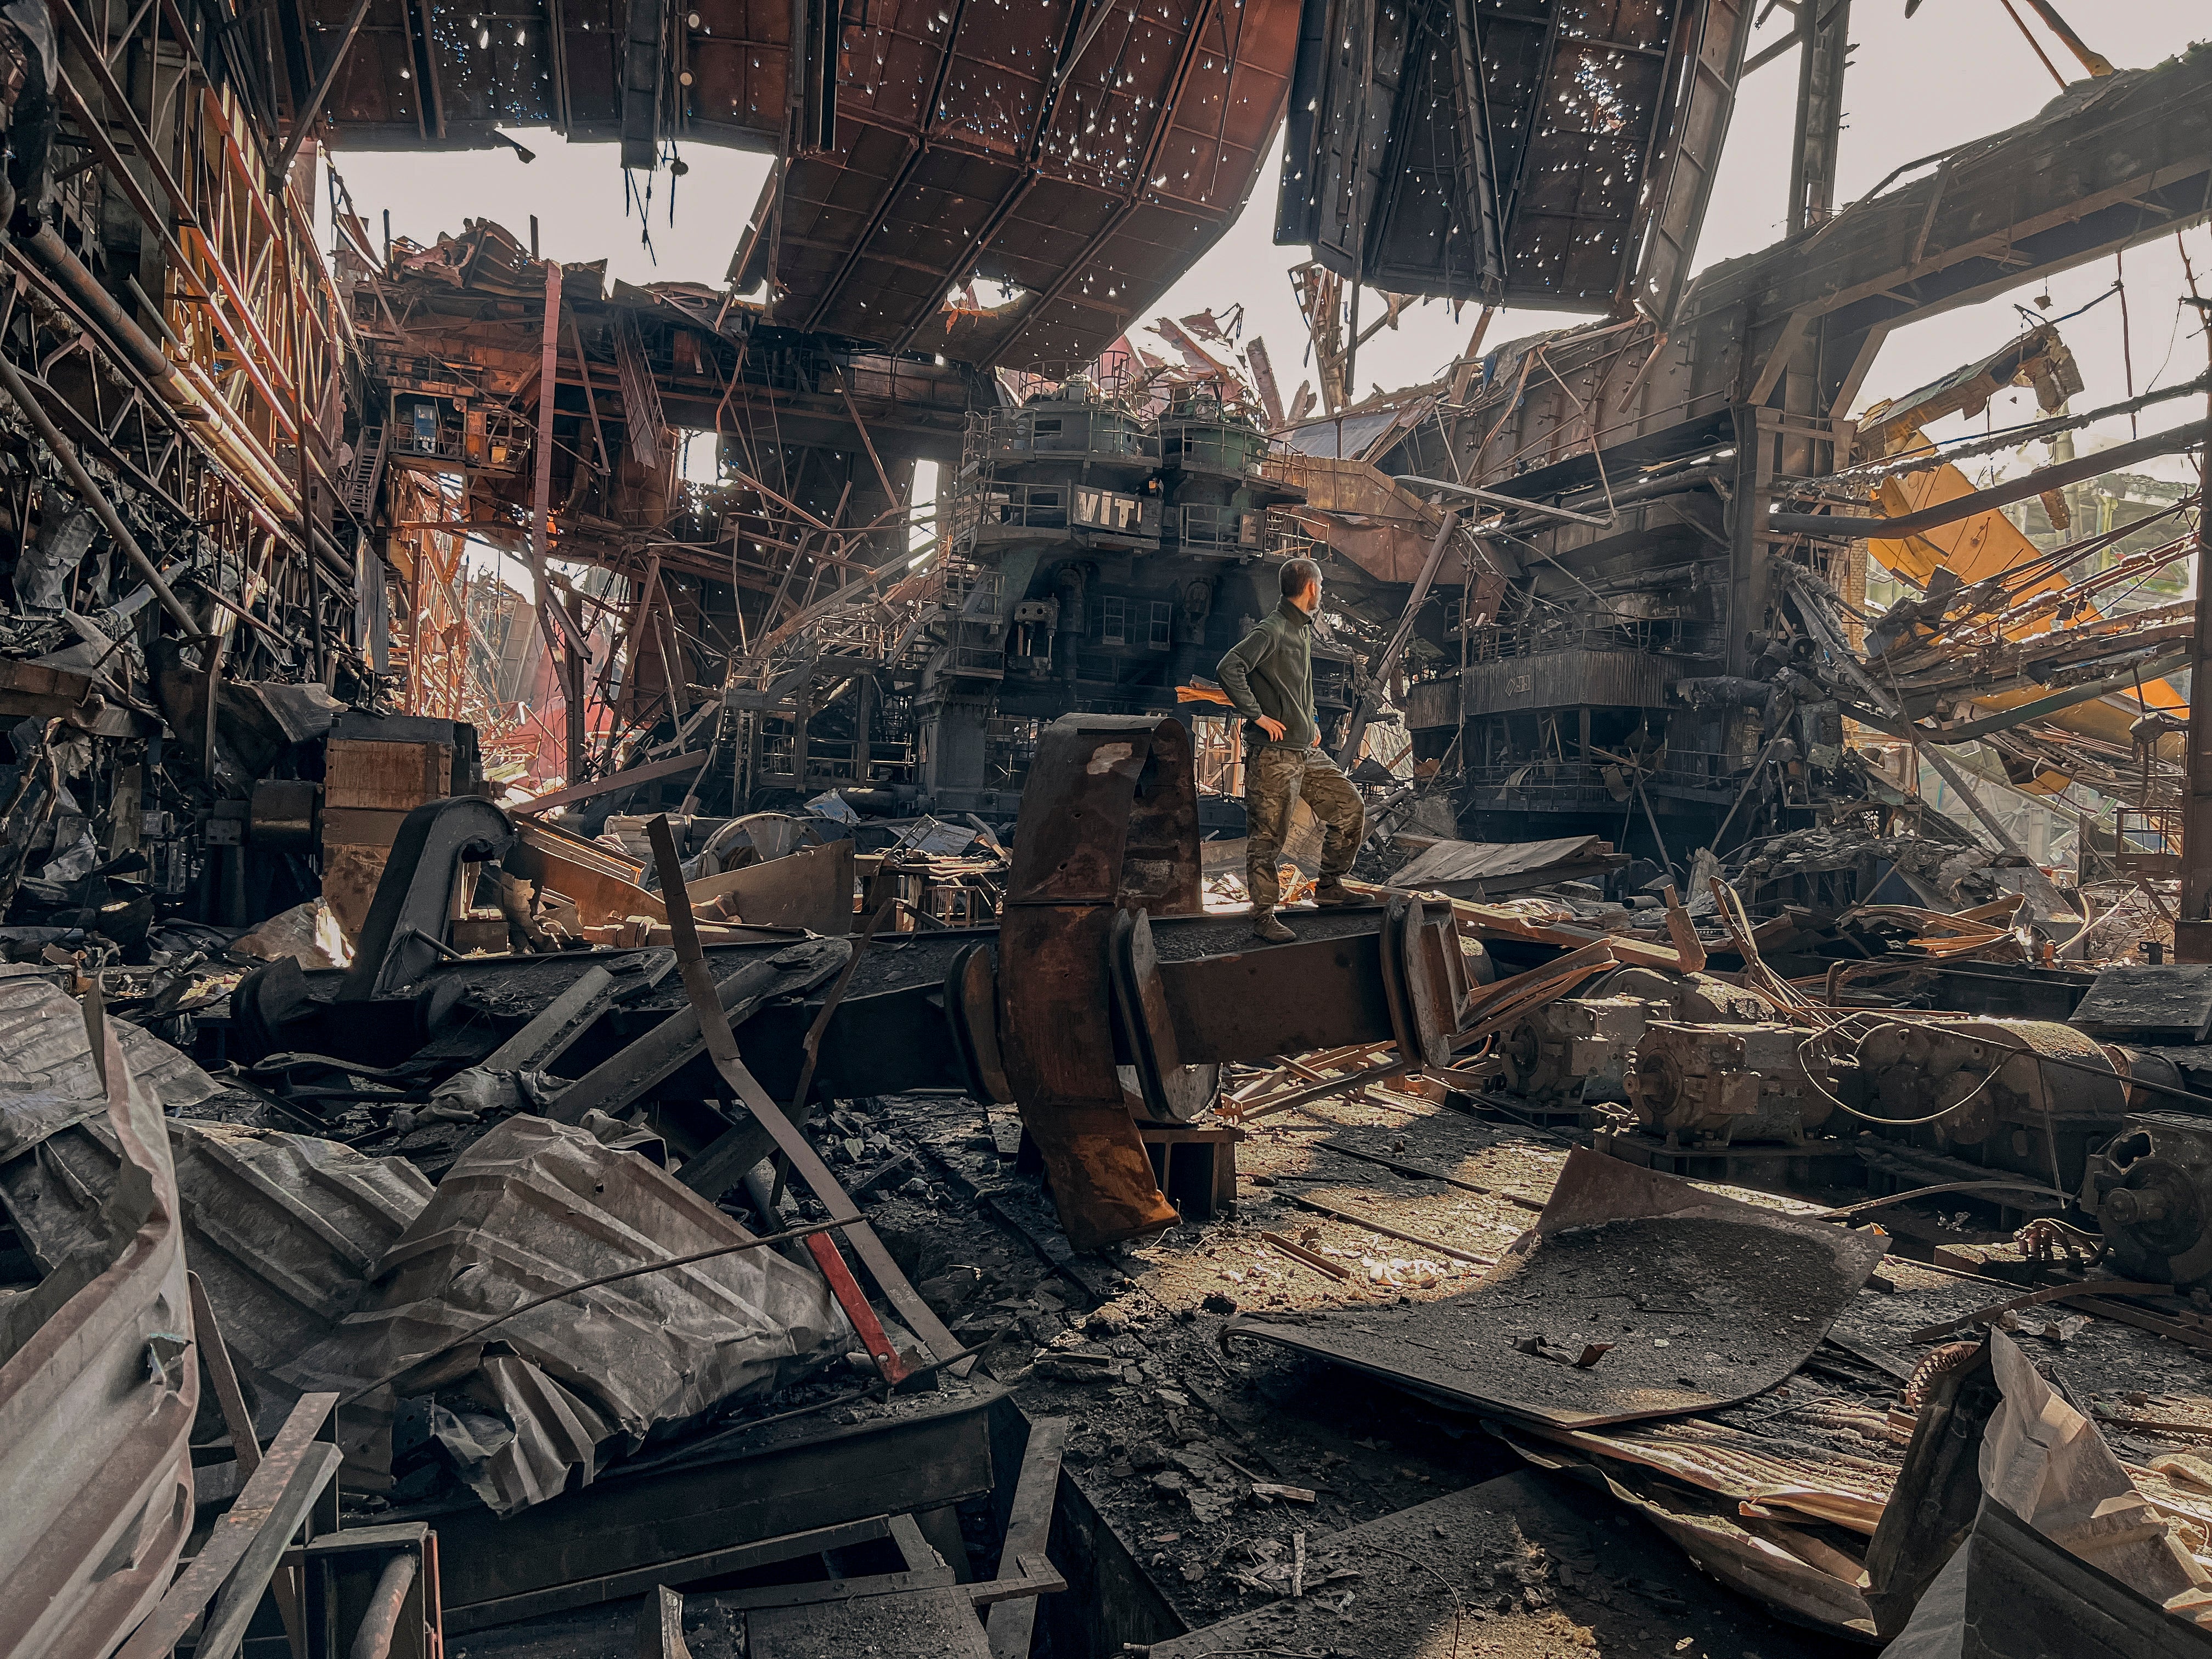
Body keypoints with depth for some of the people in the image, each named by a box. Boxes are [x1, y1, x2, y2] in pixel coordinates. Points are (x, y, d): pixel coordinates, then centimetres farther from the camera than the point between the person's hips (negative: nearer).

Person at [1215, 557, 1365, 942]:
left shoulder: (1303, 629, 17)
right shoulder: (1271, 630, -13)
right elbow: (1229, 669, -26)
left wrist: (1311, 722, 18)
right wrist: (1258, 716, -21)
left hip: (1307, 751, 9)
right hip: (1273, 755, -9)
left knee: (1350, 808, 10)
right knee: (1267, 838, -3)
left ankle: (1330, 885, 24)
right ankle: (1264, 918, 4)